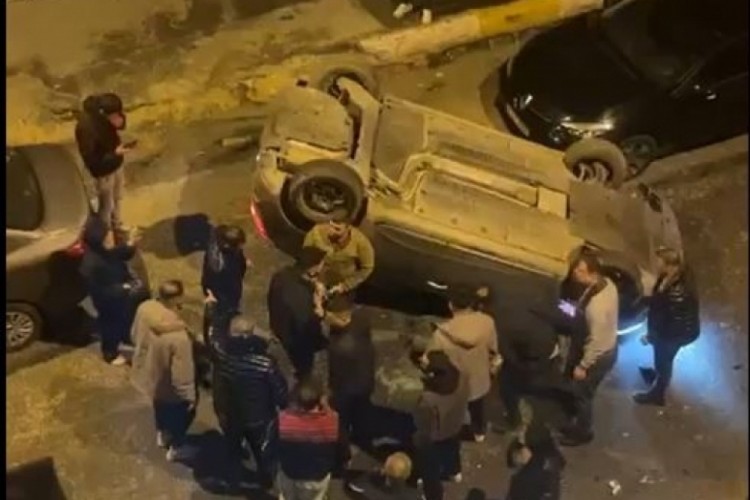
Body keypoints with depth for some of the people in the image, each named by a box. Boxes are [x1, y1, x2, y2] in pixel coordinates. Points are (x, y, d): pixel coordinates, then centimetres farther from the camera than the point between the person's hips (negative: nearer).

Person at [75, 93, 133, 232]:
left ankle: (116, 225, 55)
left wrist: (120, 121, -23)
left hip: (116, 163, 7)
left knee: (116, 198, 30)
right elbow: (92, 161, -30)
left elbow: (121, 121, 0)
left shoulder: (101, 105, -18)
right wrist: (115, 154, -32)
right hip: (103, 171, -7)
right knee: (106, 205, 15)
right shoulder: (87, 128, -38)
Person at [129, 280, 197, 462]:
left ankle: (162, 433, 62)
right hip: (167, 385, -6)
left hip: (146, 372, 7)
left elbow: (135, 334, 0)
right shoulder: (178, 336, -42)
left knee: (160, 403, 36)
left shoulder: (145, 308, -23)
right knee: (183, 411, 25)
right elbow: (182, 374, -31)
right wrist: (190, 396, -13)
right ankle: (175, 448, 48)